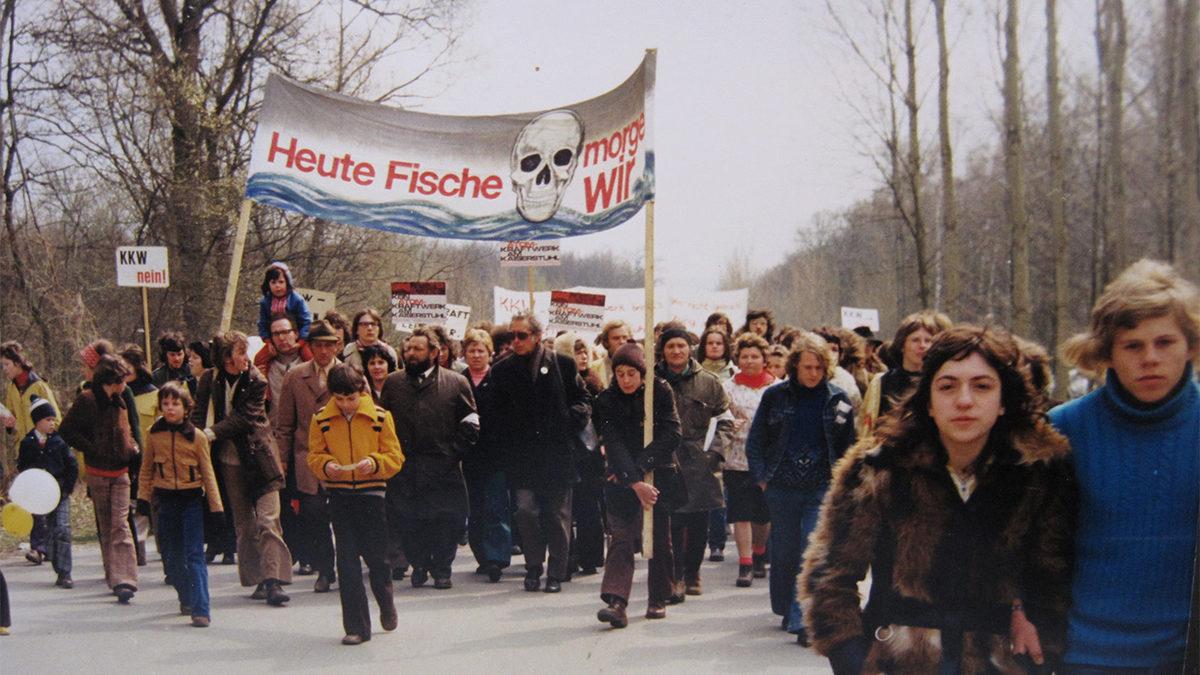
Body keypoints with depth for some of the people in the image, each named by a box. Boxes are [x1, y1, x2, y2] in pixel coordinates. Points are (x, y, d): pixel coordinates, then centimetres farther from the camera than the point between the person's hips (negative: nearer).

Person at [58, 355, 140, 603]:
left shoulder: (118, 401, 14)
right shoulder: (87, 400, -6)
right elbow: (67, 431, -10)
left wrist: (131, 448, 9)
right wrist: (94, 450, -15)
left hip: (120, 472, 4)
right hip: (98, 473, -3)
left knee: (120, 525, -8)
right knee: (105, 527, 6)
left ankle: (123, 580, -16)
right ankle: (115, 577, 14)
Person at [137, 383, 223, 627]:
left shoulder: (197, 437, -5)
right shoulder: (154, 434, 2)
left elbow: (208, 473, 1)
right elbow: (147, 468, 13)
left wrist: (216, 506, -2)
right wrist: (143, 497, 6)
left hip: (191, 499, -3)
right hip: (165, 499, 3)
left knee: (194, 555, -9)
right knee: (171, 557, 10)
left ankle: (200, 609, -11)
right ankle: (186, 598, 30)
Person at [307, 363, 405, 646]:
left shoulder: (380, 417, -3)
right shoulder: (321, 420, 0)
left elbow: (395, 457, -1)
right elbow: (314, 455, 6)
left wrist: (375, 463, -20)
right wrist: (326, 465, -15)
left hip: (372, 494, -1)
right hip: (339, 495, 1)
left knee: (376, 557, 6)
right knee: (347, 561, -1)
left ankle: (387, 606, 35)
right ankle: (356, 627, 4)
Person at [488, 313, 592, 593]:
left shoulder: (562, 364, 3)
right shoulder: (502, 370, 7)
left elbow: (583, 399, 10)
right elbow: (498, 414, 9)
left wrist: (573, 421, -6)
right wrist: (504, 451, 1)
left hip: (557, 454, -1)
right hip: (522, 457, 1)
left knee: (557, 515, 4)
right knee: (526, 511, -7)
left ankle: (556, 573, 15)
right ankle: (533, 567, 11)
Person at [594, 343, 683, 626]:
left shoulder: (661, 392, -5)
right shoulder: (607, 401, -5)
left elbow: (672, 435, -10)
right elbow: (614, 444, -12)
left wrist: (641, 466, -15)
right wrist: (635, 482, -22)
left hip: (659, 474, 1)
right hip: (622, 478, 0)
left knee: (660, 537, 4)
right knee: (622, 536, -11)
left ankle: (659, 598, 18)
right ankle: (616, 601, -20)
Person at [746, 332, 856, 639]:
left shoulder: (837, 398, 2)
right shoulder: (775, 395, 2)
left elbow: (848, 446, 11)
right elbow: (755, 440, 9)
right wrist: (762, 477, 3)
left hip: (822, 490, -1)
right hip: (782, 489, 1)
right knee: (784, 553, 11)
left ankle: (803, 619, -11)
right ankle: (786, 609, 29)